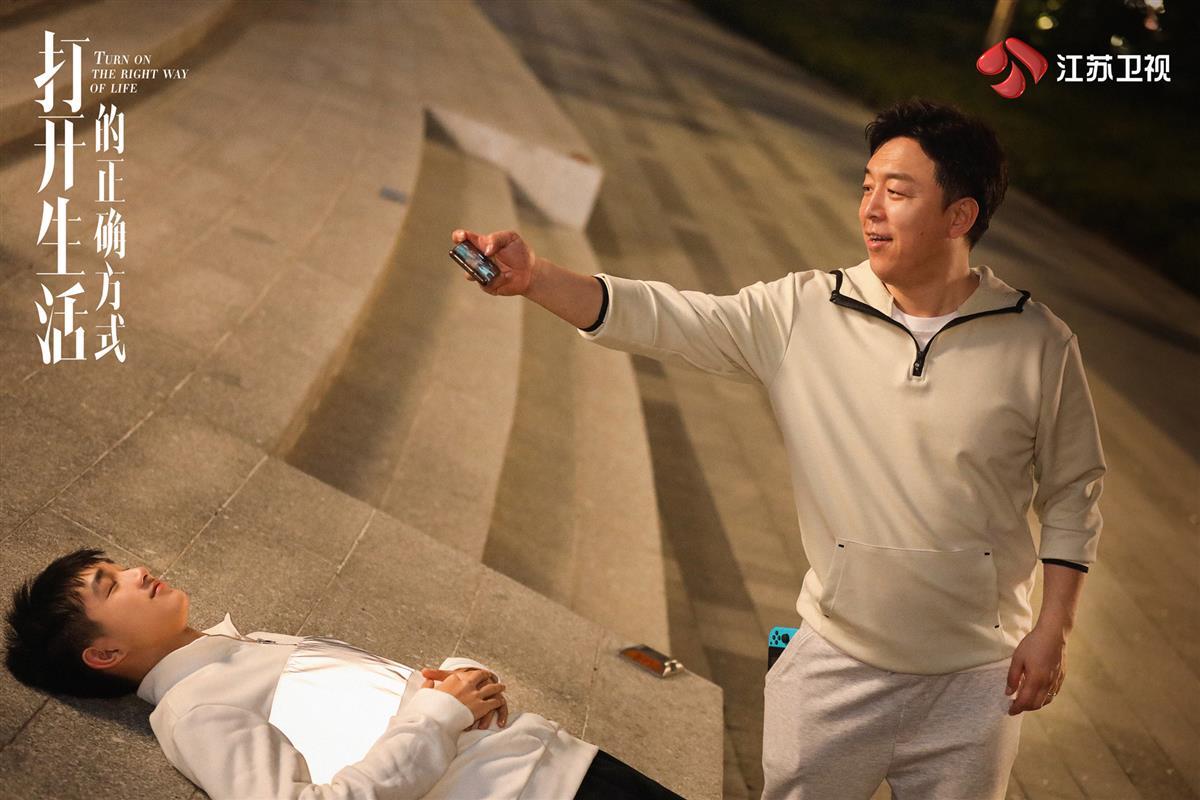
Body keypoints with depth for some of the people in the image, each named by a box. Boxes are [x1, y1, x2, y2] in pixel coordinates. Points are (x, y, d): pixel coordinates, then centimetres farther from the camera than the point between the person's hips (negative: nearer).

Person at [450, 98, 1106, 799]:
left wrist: (1055, 627, -3)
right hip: (838, 662, 0)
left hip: (977, 677, 0)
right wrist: (536, 276, -28)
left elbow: (1073, 488, 2)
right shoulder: (802, 314, -8)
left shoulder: (1039, 343, -8)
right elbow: (664, 319, -15)